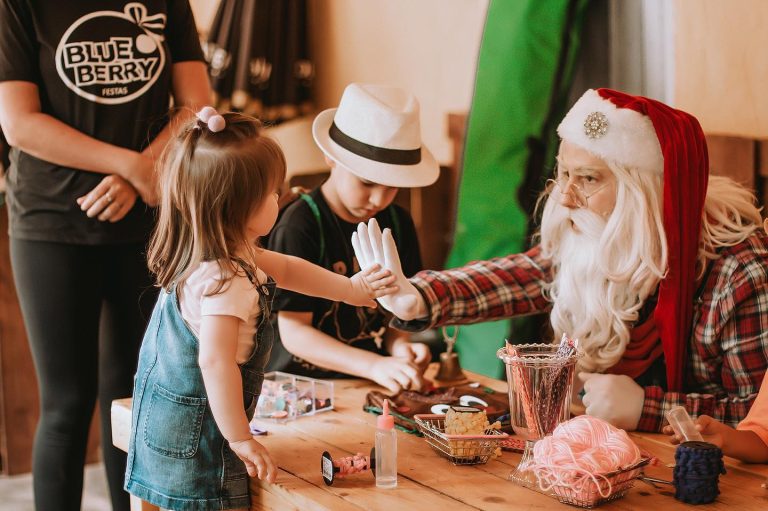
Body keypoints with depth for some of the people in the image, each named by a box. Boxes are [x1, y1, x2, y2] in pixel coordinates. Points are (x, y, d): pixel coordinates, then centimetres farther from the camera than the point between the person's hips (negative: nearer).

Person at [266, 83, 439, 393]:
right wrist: (375, 366, -27)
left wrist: (399, 344, -9)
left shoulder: (397, 223, 6)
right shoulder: (299, 226, -13)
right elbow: (294, 333, -16)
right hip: (301, 382, -4)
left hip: (369, 389, 5)